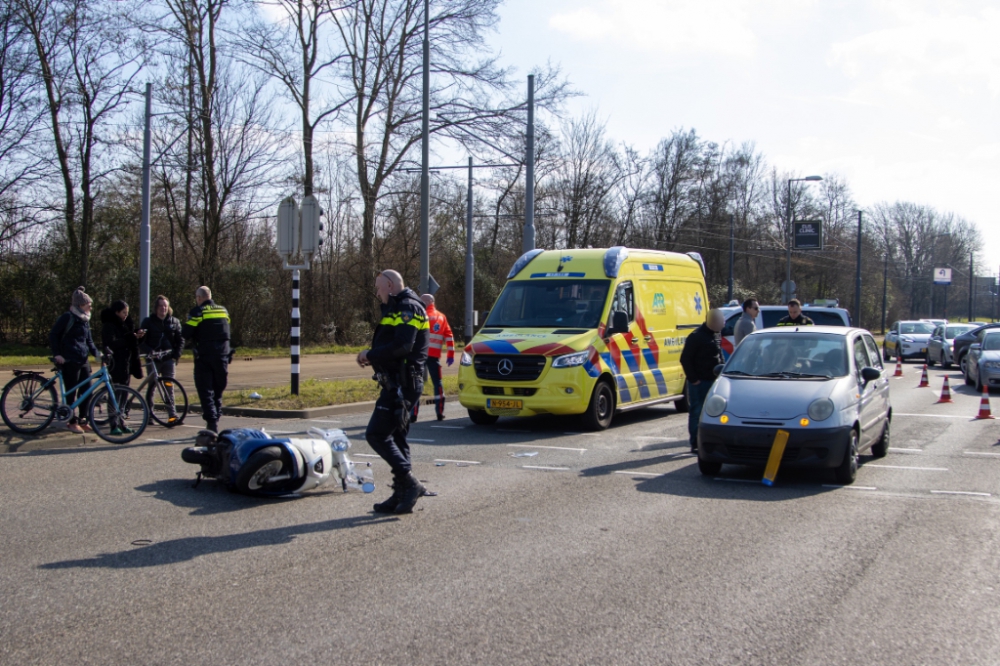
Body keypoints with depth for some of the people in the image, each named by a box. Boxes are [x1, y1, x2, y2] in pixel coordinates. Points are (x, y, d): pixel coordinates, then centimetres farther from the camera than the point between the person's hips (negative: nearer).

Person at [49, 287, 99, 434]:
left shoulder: (85, 320, 14)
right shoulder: (67, 317, -8)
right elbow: (53, 335, -7)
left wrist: (96, 354, 6)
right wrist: (57, 354, -14)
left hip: (83, 361, 7)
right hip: (69, 361, -7)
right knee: (71, 392, -1)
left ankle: (83, 420, 14)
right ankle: (72, 422, 7)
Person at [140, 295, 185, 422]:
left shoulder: (174, 322, 9)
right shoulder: (148, 322, 4)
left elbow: (180, 340, 10)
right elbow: (141, 341, 1)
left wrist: (176, 355, -4)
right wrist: (148, 351, -16)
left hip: (169, 359, 1)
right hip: (153, 359, -1)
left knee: (169, 386, -4)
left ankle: (172, 414, -6)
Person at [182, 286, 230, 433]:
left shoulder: (197, 312, -7)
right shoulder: (223, 310, 11)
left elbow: (185, 333, -10)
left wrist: (191, 341, 9)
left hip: (204, 356, -5)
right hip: (222, 355, 5)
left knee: (205, 390, -1)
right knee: (218, 389, 16)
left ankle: (212, 422, -10)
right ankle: (217, 417, 20)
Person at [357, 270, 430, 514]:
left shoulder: (407, 307, -11)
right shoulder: (400, 308, 23)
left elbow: (402, 346, -24)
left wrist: (371, 354, -13)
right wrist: (373, 356, 5)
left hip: (402, 383, -11)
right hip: (399, 382, 11)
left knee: (376, 434, -12)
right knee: (396, 438, 12)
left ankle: (410, 483, -12)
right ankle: (401, 494, 16)